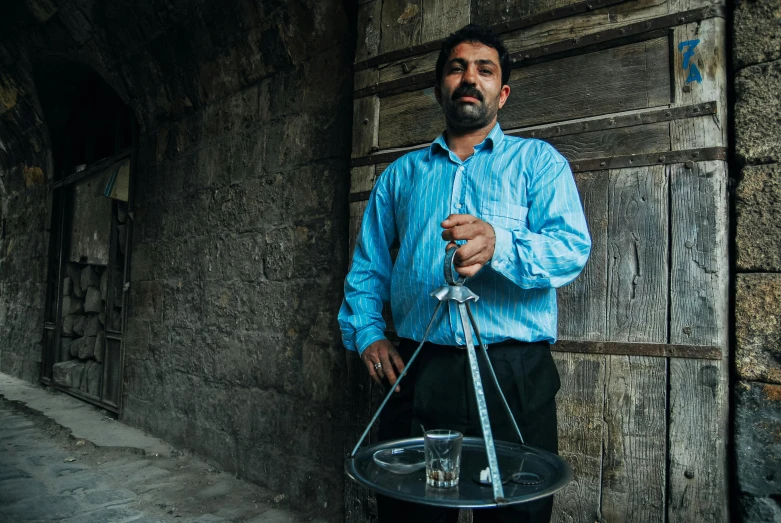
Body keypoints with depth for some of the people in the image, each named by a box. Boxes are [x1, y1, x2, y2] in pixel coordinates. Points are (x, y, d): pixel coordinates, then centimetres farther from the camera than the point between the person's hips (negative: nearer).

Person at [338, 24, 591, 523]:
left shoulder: (538, 159, 8)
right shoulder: (401, 173, 17)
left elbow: (573, 247, -9)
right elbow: (366, 268, 17)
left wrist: (498, 243, -28)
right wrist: (368, 333, 1)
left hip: (514, 373, -1)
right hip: (418, 373, 2)